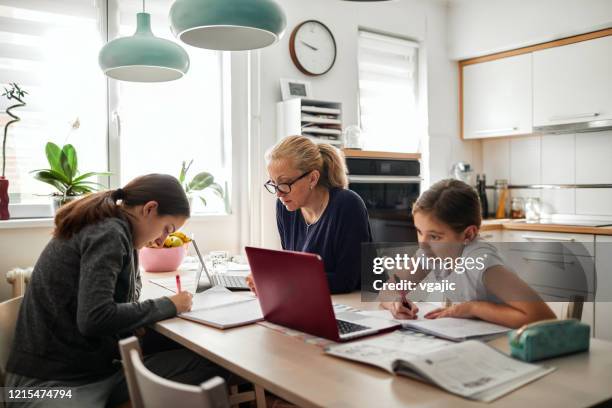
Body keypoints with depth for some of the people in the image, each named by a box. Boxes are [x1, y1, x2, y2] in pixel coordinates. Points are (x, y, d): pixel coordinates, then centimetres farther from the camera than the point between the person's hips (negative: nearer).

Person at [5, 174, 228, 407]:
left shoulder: (102, 226, 13)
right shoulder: (108, 233, -15)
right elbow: (94, 318, -24)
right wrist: (168, 306, -15)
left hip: (96, 369, 9)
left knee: (207, 362, -11)